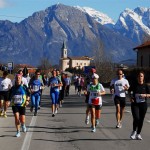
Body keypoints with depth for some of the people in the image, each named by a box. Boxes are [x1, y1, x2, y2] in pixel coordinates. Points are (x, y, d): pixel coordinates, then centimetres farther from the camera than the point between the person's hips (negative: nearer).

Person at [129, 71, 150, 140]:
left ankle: (138, 134, 21)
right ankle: (134, 131, 11)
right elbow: (130, 91, 15)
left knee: (141, 119, 6)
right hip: (135, 104, -1)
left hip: (143, 104, 2)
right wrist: (131, 97, -1)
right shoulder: (134, 85, -1)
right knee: (136, 118, -15)